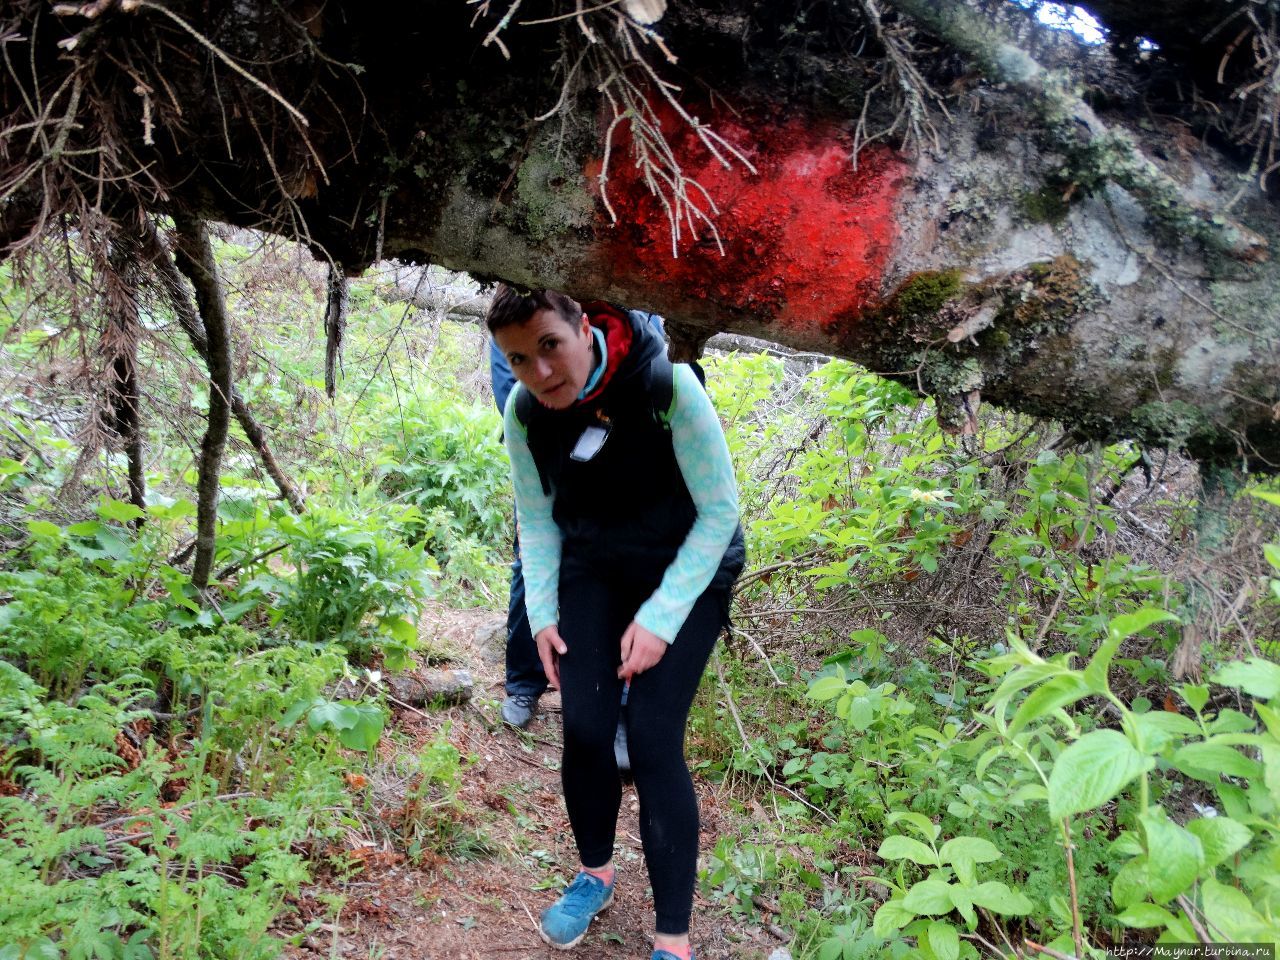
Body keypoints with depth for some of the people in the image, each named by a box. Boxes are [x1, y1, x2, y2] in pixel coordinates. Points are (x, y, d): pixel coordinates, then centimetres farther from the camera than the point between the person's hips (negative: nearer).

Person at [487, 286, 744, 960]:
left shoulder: (667, 383, -28)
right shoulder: (525, 412, -13)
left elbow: (720, 510, -20)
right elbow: (536, 518, 3)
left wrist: (660, 618, -23)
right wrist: (542, 614, -6)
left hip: (688, 567, -4)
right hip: (592, 569, 4)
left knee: (652, 740, -14)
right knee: (583, 728, -6)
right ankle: (595, 873, 24)